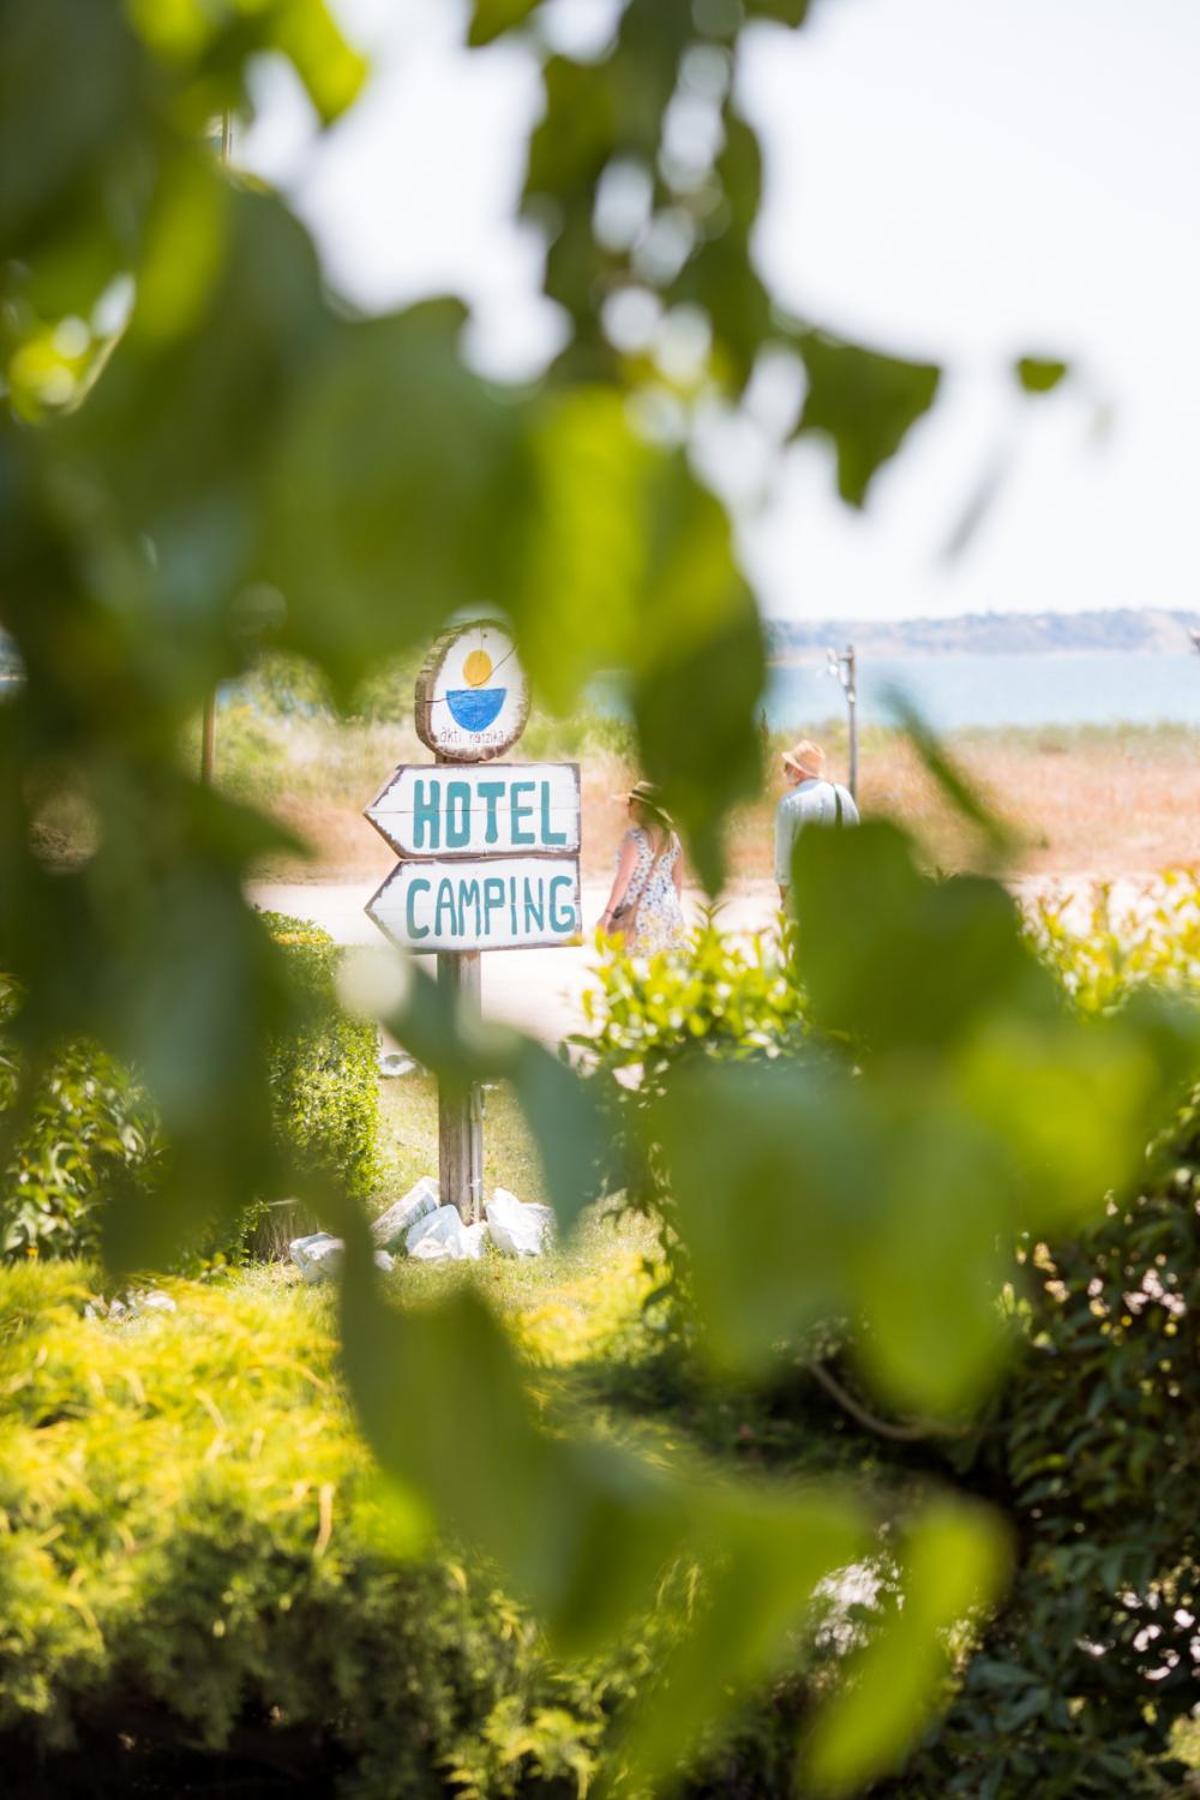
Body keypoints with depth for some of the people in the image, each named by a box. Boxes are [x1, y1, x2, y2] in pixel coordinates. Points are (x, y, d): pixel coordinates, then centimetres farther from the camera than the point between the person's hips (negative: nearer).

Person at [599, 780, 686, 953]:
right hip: (667, 911, 7)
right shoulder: (671, 837, 8)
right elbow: (678, 880, 14)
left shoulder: (635, 837, -13)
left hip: (639, 914, -7)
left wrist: (609, 911, -14)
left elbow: (624, 878, -17)